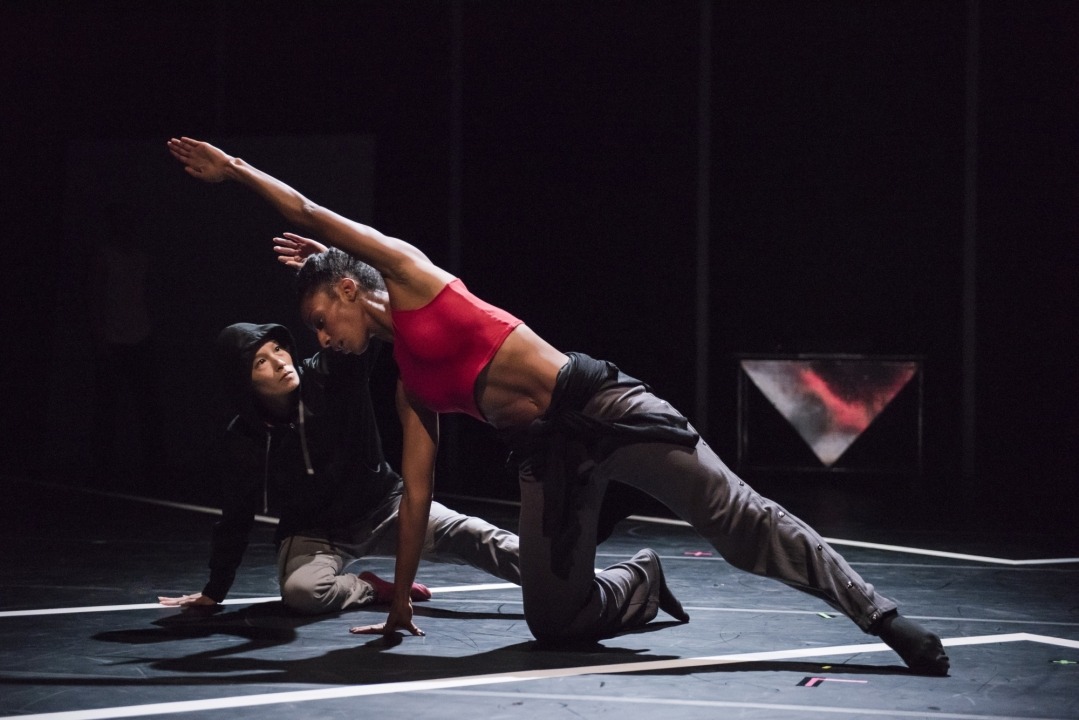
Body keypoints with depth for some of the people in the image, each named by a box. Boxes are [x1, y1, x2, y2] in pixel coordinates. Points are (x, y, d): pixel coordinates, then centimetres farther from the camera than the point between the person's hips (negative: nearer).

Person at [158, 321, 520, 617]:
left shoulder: (333, 375, -14)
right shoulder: (244, 438, -13)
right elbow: (236, 518, -2)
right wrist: (214, 590, 1)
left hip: (382, 505, 1)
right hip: (314, 533, -1)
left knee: (470, 537, -20)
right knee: (300, 590, -34)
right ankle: (373, 589, -9)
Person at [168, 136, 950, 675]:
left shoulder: (409, 276, 5)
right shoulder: (408, 389, 21)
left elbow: (308, 213, 7)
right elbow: (417, 493, 23)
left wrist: (235, 168, 18)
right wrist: (400, 602, 24)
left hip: (600, 406, -7)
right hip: (548, 453, 7)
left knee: (739, 518, -13)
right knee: (554, 618, -1)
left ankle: (882, 618, -14)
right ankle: (644, 583, 28)